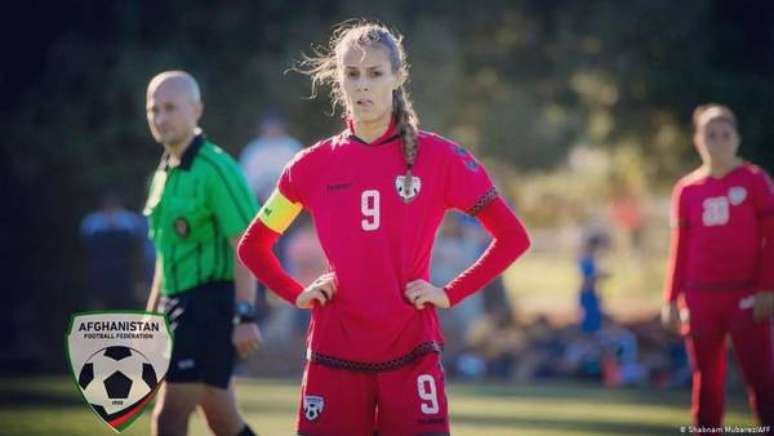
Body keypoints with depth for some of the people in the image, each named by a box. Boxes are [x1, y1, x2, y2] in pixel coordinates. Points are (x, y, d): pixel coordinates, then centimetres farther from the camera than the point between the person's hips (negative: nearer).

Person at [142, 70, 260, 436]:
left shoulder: (216, 169, -13)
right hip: (179, 304, 9)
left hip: (210, 304, -9)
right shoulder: (164, 174, 14)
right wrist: (152, 314, 24)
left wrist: (244, 316, -22)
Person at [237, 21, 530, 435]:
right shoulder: (313, 166, 5)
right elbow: (252, 246, 18)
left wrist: (451, 293, -5)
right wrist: (295, 294, 3)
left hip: (411, 353, -2)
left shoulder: (439, 157, -1)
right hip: (335, 355, 2)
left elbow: (512, 237, 2)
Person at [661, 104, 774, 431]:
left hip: (746, 294, -3)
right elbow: (680, 248, 11)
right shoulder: (686, 189, 7)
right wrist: (671, 300, 5)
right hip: (701, 297, 3)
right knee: (706, 381, 7)